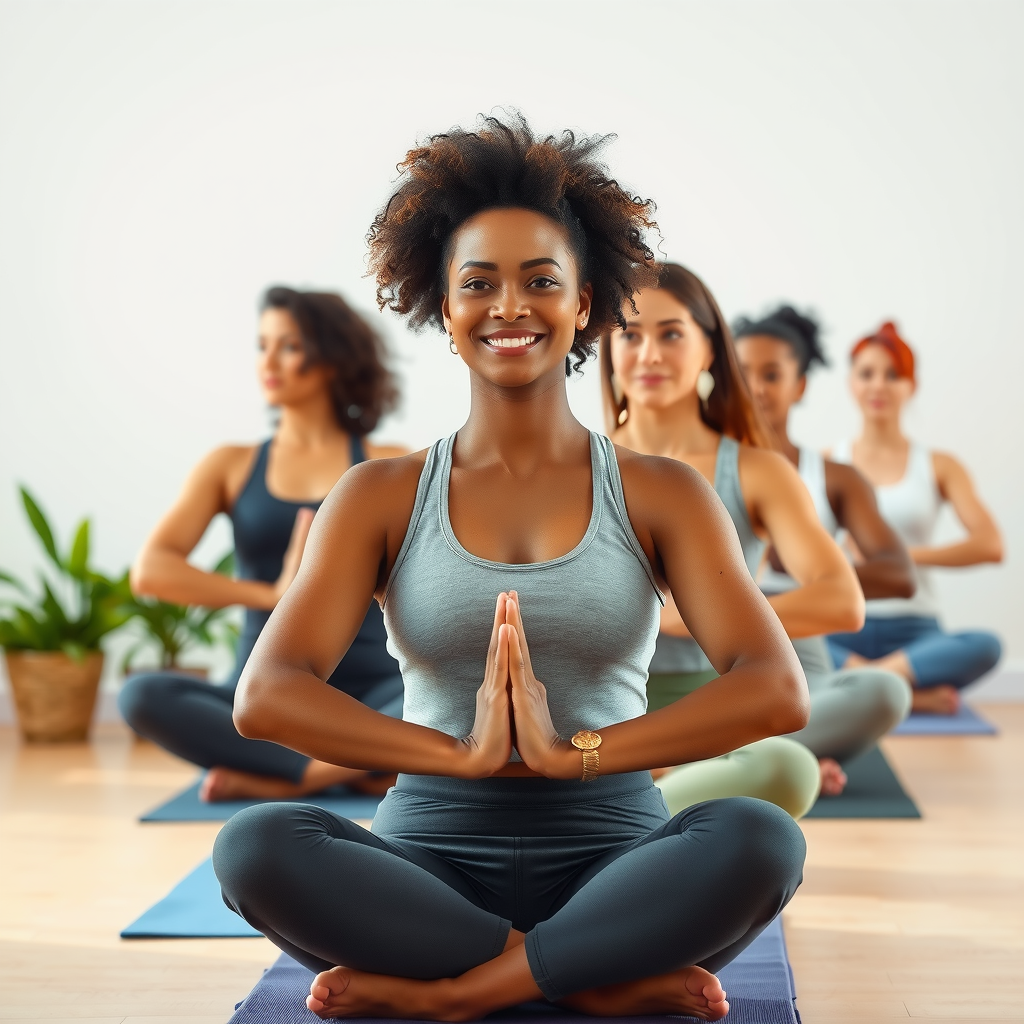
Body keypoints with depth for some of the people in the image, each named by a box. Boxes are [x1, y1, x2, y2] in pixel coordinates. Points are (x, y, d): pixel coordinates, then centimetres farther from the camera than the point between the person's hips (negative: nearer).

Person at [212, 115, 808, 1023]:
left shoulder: (663, 496, 5)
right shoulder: (381, 498, 6)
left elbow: (776, 693, -10)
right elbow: (266, 697, -8)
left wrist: (573, 751, -21)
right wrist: (463, 753, -21)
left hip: (611, 867, 0)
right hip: (431, 863, 1)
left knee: (762, 838, -31)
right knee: (255, 846, -29)